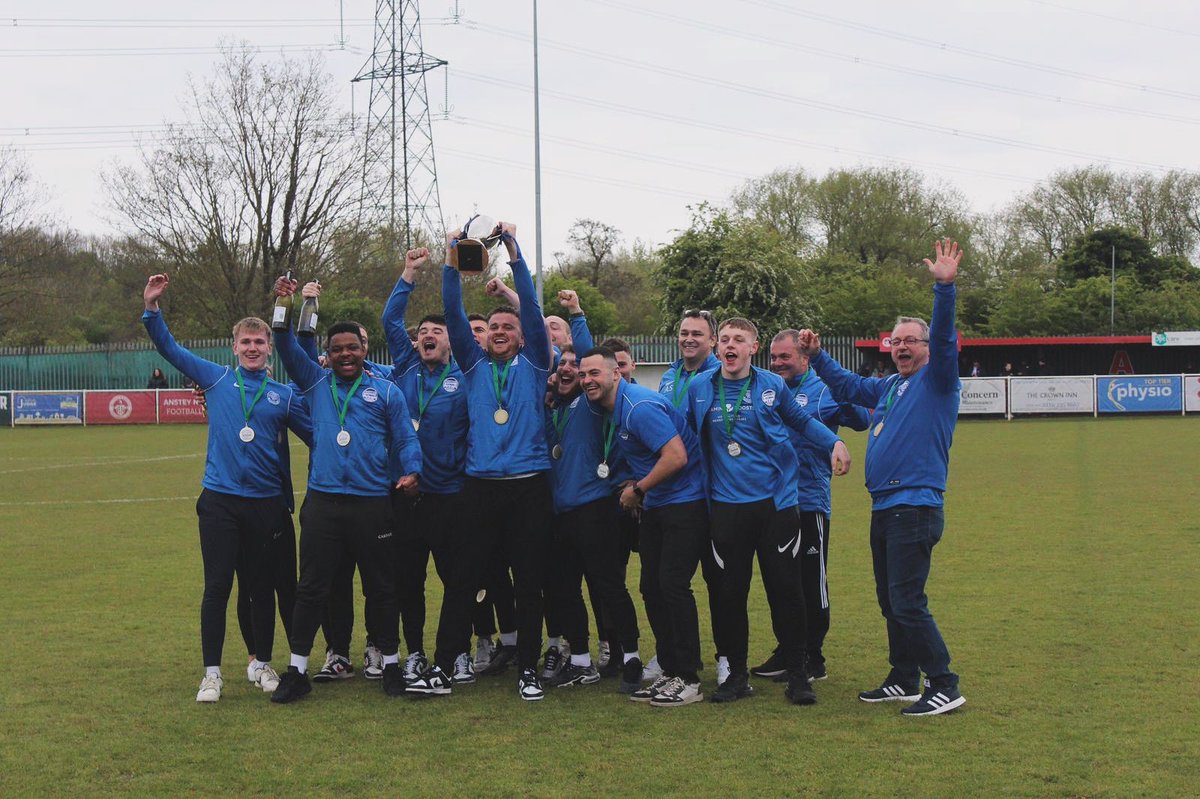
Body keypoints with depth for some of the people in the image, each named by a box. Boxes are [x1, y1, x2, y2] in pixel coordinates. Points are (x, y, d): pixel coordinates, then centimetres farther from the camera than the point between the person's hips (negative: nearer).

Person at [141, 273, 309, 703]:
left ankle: (261, 664, 24)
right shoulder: (216, 379, 5)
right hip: (220, 500, -1)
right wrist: (151, 308, -7)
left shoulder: (284, 395, 7)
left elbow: (316, 434, 11)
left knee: (262, 587, 10)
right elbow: (170, 349, 5)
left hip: (266, 503, 1)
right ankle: (212, 674, 6)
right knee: (217, 586, -1)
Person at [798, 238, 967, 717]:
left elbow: (943, 340, -21)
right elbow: (847, 387, 35)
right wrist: (817, 356, 30)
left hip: (916, 509, -9)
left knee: (907, 603, -12)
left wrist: (945, 288, -33)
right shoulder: (888, 387, 18)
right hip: (883, 509, 9)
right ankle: (904, 681, 24)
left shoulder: (935, 382, -4)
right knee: (890, 601, 14)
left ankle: (944, 686, -5)